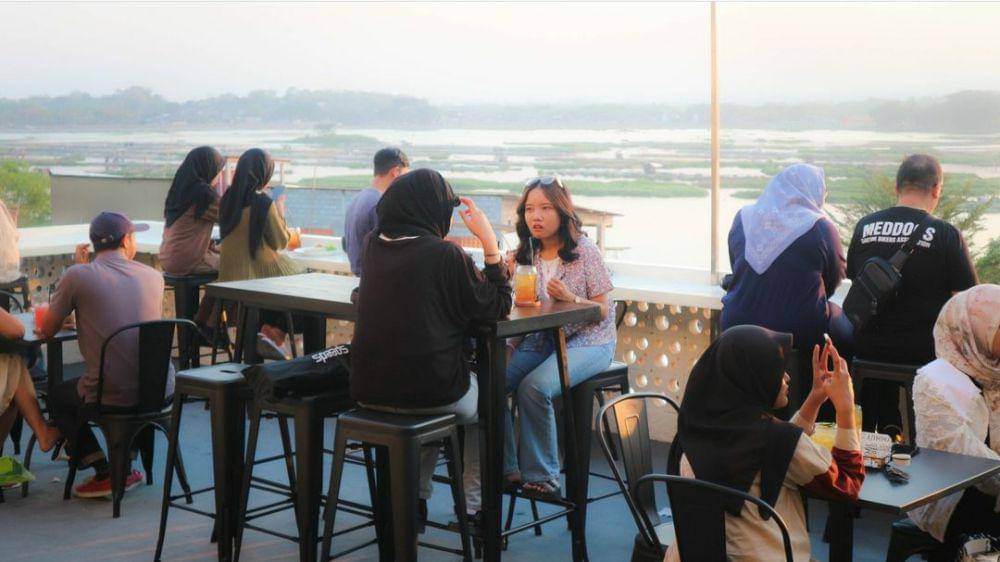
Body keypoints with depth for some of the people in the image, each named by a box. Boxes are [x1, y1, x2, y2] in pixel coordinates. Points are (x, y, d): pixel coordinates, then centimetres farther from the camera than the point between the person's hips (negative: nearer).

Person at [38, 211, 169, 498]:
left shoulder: (78, 276, -7)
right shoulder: (154, 276, 5)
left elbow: (46, 330, 4)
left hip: (111, 395, -4)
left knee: (57, 397, 27)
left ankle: (104, 474, 14)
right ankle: (126, 469, 36)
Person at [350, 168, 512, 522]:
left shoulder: (373, 246, 3)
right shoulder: (445, 256, -15)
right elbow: (499, 307, -4)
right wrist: (489, 240, -2)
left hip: (369, 389, 5)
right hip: (432, 391, -5)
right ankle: (472, 508, 26)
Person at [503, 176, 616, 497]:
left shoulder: (583, 250, -7)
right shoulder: (525, 254, 7)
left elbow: (602, 311, -6)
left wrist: (570, 298, -23)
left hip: (586, 341, -5)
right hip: (540, 339, 5)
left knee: (533, 387, -30)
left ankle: (540, 475, -14)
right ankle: (507, 468, -8)